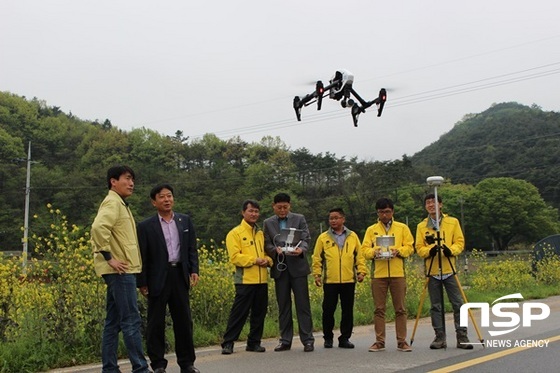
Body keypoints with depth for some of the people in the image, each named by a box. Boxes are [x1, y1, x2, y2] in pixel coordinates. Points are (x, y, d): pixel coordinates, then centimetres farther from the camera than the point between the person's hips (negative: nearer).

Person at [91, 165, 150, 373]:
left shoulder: (120, 204, 21)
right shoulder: (113, 202, -10)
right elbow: (98, 228, -28)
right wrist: (109, 258, -23)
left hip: (121, 272, 10)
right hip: (121, 271, -10)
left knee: (113, 322, 10)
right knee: (131, 321, -9)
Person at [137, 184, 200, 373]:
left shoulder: (186, 221, 9)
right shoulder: (146, 226, -2)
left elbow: (192, 248, 11)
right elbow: (142, 257, -2)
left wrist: (194, 270, -1)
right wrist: (142, 283, -5)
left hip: (180, 275, 3)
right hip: (157, 279, -3)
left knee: (184, 320, 7)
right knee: (156, 323, 4)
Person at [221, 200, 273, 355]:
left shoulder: (261, 234, 17)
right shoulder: (235, 233, -2)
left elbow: (267, 252, 21)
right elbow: (235, 257, -10)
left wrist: (267, 260, -2)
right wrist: (254, 260, -16)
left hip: (262, 280, 6)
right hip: (245, 280, -6)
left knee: (259, 313, 9)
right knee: (239, 313, -5)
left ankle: (254, 342, 20)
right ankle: (228, 343, 4)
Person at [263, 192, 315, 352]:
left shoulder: (299, 219, 6)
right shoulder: (268, 223, 9)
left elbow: (306, 238, 0)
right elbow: (267, 244, 4)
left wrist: (301, 249, -22)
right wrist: (276, 250, -19)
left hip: (297, 266, -2)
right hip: (279, 268, 2)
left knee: (303, 304, -2)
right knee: (283, 306, 7)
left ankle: (308, 340, 3)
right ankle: (285, 340, 14)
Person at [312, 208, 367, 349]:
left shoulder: (353, 236, 8)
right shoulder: (323, 237, 5)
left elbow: (360, 255, 9)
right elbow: (317, 258, 5)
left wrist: (361, 271, -1)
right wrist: (317, 274, -2)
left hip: (349, 280, 1)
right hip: (330, 281, -1)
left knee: (348, 310, 6)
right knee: (328, 310, 3)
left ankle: (345, 338, 17)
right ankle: (328, 338, 17)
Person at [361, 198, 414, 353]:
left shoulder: (402, 228, 10)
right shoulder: (371, 230, 12)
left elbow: (410, 247, 6)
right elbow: (365, 250, 5)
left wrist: (399, 251, -13)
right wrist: (374, 252, -16)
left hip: (397, 273, 0)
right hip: (378, 274, 1)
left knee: (400, 309, 2)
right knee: (379, 309, 3)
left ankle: (401, 341, 9)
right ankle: (379, 341, 9)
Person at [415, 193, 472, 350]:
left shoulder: (453, 222, 5)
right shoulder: (421, 226, 7)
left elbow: (460, 242, 2)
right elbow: (419, 248, 4)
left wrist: (451, 250, -17)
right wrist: (429, 250, -16)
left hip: (449, 270, -1)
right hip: (432, 272, 1)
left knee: (458, 304, -2)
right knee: (436, 306, 4)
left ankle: (462, 337, 5)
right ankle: (440, 338, 12)